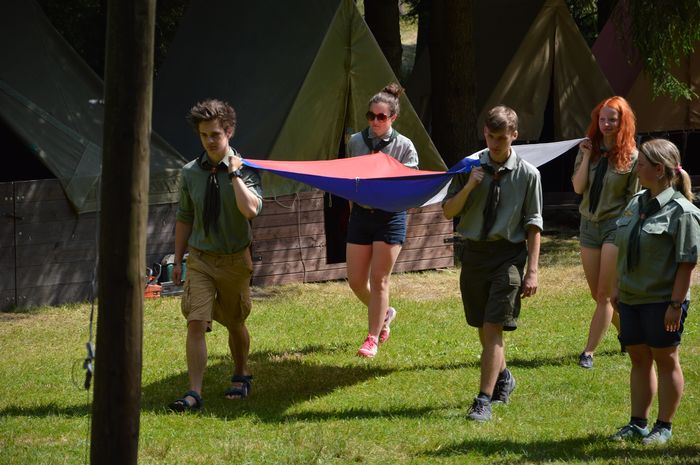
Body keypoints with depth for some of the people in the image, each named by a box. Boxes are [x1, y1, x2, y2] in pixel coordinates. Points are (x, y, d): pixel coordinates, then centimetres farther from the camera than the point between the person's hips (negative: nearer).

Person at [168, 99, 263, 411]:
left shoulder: (244, 170, -9)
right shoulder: (190, 173, 0)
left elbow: (251, 209, -27)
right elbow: (184, 218, 10)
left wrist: (234, 173, -25)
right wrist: (178, 260, 10)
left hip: (235, 259, -1)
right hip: (200, 258, 1)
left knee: (235, 324, 15)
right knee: (196, 324, -12)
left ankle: (241, 377, 39)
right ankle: (194, 394, -14)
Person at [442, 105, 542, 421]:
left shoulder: (527, 175, -4)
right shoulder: (470, 167, 3)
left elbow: (533, 226, -2)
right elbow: (448, 211, 6)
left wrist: (532, 271, -7)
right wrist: (469, 187, -12)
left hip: (508, 254, -4)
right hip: (473, 252, 4)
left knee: (494, 328, -11)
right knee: (482, 328, 15)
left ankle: (484, 401, -9)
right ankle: (503, 377, 40)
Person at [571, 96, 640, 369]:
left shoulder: (631, 157, -8)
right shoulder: (589, 149, 3)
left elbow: (634, 199, -5)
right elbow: (578, 188, -4)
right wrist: (586, 157, -12)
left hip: (616, 225, -5)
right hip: (589, 224, 5)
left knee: (605, 295, -6)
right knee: (597, 294, 11)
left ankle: (589, 352, -4)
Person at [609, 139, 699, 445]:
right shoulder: (636, 204, 10)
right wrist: (618, 290, 16)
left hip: (662, 301, -7)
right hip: (632, 298, 7)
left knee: (665, 359, 4)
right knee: (639, 359, 13)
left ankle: (664, 427, 12)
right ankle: (638, 423, 21)